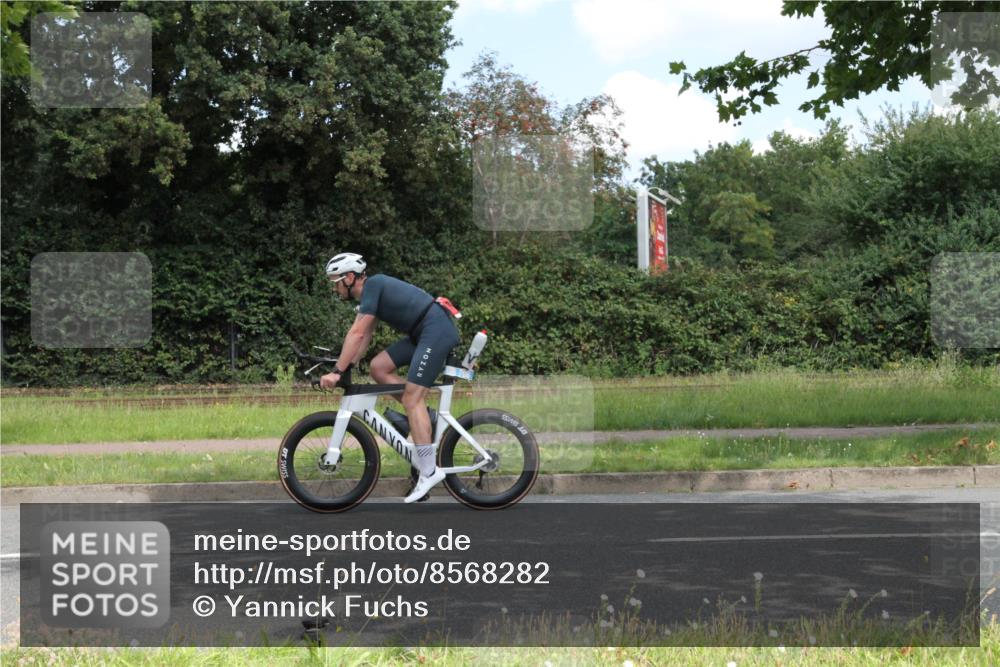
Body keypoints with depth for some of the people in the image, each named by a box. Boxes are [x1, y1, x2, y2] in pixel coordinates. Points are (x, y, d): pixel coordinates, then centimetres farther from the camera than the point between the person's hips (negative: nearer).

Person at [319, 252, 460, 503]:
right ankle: (424, 417, 10)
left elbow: (357, 334, -17)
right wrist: (348, 367, 9)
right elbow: (364, 336, 18)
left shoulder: (372, 285, -11)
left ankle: (429, 471, -12)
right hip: (422, 333, 10)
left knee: (412, 398, -13)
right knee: (378, 367, 6)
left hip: (437, 330, -10)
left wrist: (337, 372, -15)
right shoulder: (371, 291, 17)